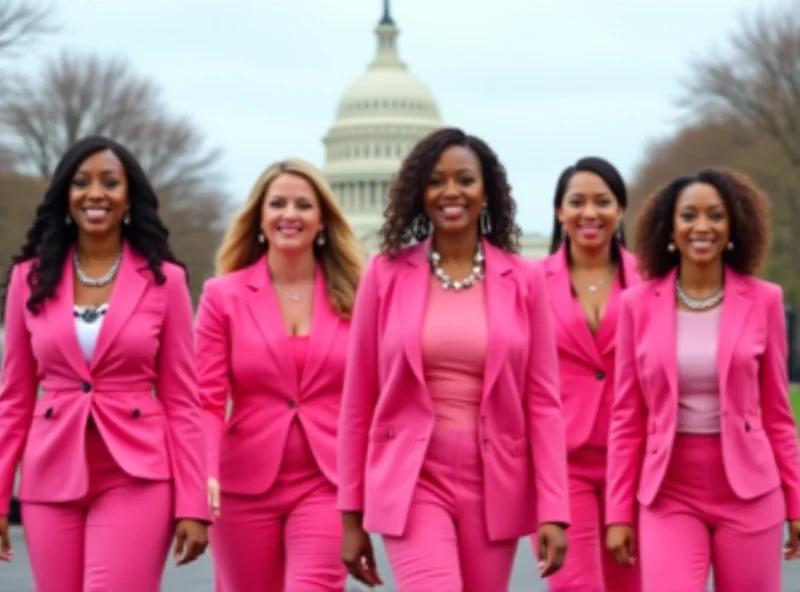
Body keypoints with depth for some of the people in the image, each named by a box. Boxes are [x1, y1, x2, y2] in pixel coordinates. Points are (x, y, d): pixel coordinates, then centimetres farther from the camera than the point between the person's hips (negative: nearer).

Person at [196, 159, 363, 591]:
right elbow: (207, 399, -5)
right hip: (246, 486, 1)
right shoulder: (224, 296, 1)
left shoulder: (353, 296, 3)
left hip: (326, 485, -1)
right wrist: (205, 472, -21)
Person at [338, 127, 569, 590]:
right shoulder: (386, 275, 1)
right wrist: (352, 513, 4)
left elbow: (543, 401, 2)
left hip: (494, 486, 2)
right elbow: (358, 400, 4)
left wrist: (554, 511, -5)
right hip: (413, 481, -2)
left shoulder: (523, 281, 3)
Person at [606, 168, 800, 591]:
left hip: (749, 493, 1)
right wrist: (618, 511, 1)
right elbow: (626, 417, 3)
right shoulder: (639, 304, 0)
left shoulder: (763, 300, 1)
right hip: (669, 494, 0)